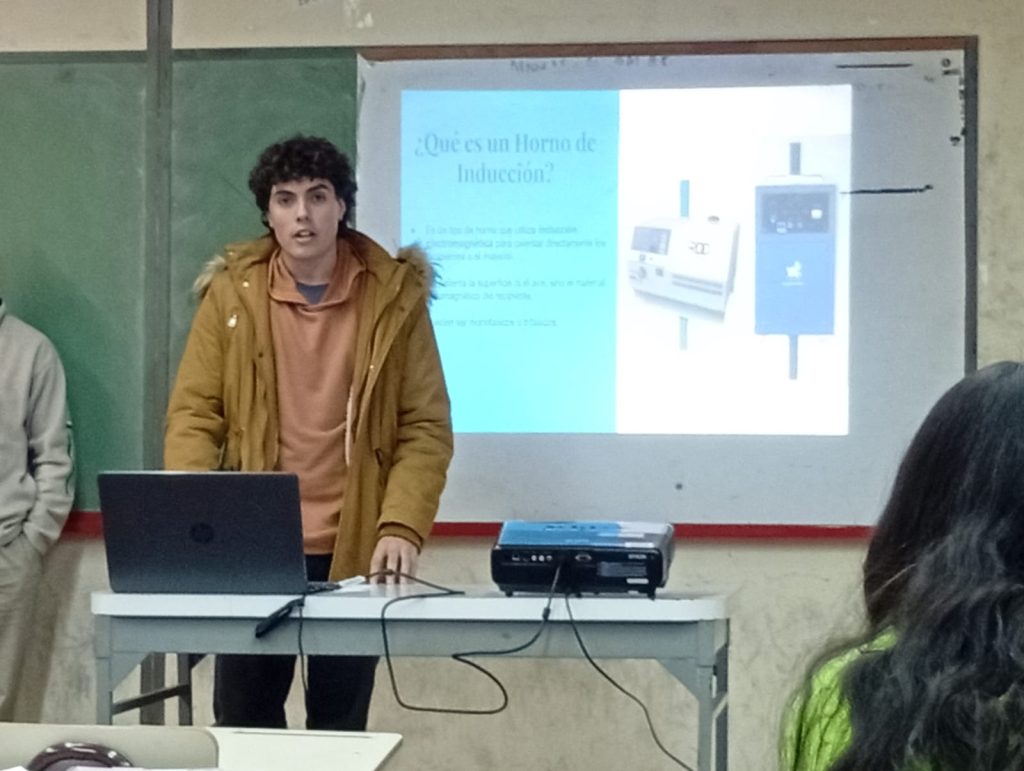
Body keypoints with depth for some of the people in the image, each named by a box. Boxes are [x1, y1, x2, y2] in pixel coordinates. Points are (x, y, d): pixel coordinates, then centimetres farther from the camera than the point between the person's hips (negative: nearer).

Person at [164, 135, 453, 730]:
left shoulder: (395, 294, -2)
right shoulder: (232, 292, 1)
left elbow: (426, 428, -2)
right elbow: (194, 415, 0)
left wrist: (402, 528, -15)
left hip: (354, 552, -1)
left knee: (339, 729, 8)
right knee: (243, 725, 7)